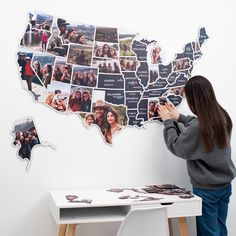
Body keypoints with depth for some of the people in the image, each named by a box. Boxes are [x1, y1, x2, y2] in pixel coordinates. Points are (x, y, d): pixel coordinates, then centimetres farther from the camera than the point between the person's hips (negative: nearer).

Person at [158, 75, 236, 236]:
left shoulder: (197, 126, -26)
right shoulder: (222, 117, -2)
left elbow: (176, 147, -11)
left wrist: (168, 122, 0)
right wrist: (179, 117, 18)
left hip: (207, 189, -7)